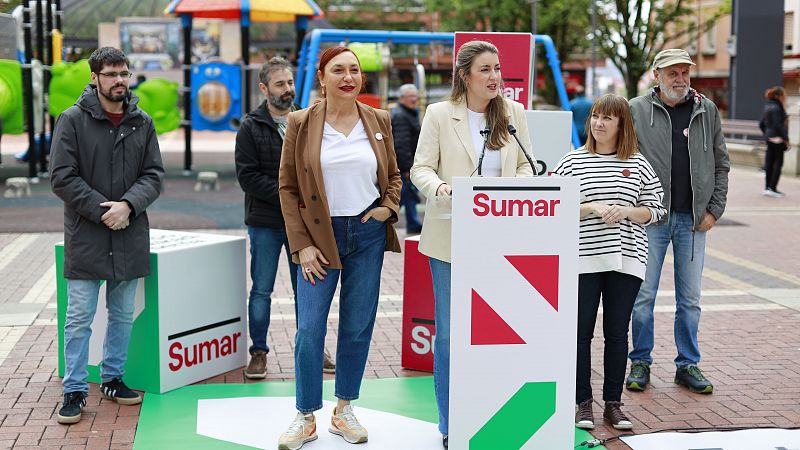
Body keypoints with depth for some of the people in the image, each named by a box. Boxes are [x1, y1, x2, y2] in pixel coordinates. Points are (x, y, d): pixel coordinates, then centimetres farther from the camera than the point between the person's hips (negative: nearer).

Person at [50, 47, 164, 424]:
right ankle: (75, 389, 9)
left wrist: (128, 205, -15)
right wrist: (101, 210, -15)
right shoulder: (73, 120, -5)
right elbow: (62, 178, -8)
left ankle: (112, 377, 28)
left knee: (123, 315, 14)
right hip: (85, 237, -4)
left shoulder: (142, 123, 6)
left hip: (130, 236, 4)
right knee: (79, 318, 0)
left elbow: (153, 175, 3)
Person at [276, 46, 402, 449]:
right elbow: (288, 186, 0)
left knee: (358, 328, 7)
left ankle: (344, 410, 21)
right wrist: (301, 245, -6)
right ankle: (305, 417, 8)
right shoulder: (301, 123, -2)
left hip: (368, 234, 2)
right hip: (320, 234, -2)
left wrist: (389, 207, -3)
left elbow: (394, 176, 17)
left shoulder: (379, 122, 6)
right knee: (309, 328, -5)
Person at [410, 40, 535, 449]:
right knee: (449, 332, 2)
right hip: (451, 238, -2)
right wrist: (440, 188, -23)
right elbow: (421, 168, -2)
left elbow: (526, 165, 13)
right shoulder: (439, 114, -1)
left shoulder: (513, 113, 7)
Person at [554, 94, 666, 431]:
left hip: (625, 260, 1)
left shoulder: (638, 164, 7)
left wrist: (627, 211, -10)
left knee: (617, 332, 7)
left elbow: (654, 211, 9)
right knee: (581, 331, 2)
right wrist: (591, 208, -14)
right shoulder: (572, 161, 2)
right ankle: (583, 403, 13)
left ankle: (613, 403, 17)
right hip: (583, 260, -1)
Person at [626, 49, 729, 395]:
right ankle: (640, 363, 16)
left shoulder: (707, 111, 8)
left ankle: (688, 365, 20)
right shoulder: (636, 110, 0)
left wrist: (714, 209, 4)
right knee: (643, 296, 2)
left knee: (690, 298, 8)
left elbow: (721, 164, 12)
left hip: (693, 220, 2)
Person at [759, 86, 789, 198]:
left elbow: (761, 124, 16)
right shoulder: (776, 107, -15)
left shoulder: (768, 107, 12)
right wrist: (786, 138, -16)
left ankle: (768, 187, 17)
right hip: (778, 139, -9)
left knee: (769, 163, 11)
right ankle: (772, 188, -5)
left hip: (770, 139, 9)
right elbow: (778, 125, -21)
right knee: (778, 163, -3)